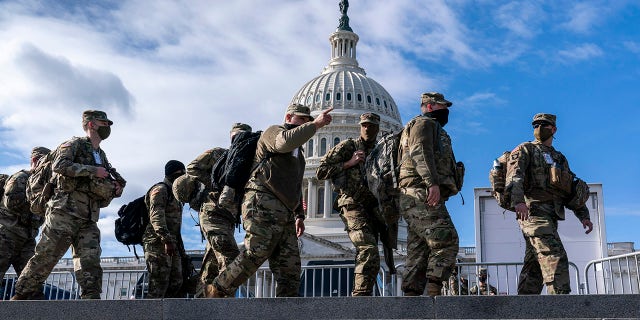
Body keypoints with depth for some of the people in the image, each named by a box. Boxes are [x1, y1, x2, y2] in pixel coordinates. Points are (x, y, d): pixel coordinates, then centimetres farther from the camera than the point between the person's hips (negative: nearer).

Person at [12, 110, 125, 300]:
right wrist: (93, 170, -15)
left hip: (88, 221, 7)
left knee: (90, 265, -5)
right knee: (44, 259, -7)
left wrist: (114, 191, 5)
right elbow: (59, 165, -16)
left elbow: (102, 196, 29)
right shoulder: (75, 144, 4)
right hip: (65, 213, -6)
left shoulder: (102, 157, 25)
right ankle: (19, 299, 1)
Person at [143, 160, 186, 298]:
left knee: (175, 283, 5)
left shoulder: (173, 193, 25)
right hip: (158, 243, -10)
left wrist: (179, 245, 22)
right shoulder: (160, 189, -5)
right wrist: (166, 240, -29)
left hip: (172, 245, 10)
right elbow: (156, 216, -19)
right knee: (159, 286, -13)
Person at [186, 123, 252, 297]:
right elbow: (192, 168, -2)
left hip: (227, 220, 7)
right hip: (213, 214, -7)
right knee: (231, 260, -21)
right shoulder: (218, 154, 4)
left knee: (211, 271, 7)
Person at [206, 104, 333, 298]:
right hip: (264, 207, -9)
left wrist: (299, 215, 25)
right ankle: (217, 291, -3)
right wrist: (316, 124, -19)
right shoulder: (274, 132, 6)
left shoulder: (298, 153, 33)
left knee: (290, 268, -1)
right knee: (254, 256, -16)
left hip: (284, 216, 9)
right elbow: (286, 141, -20)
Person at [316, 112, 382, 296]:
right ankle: (362, 295, -28)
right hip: (353, 205, -7)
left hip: (372, 209, 7)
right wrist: (349, 163, -6)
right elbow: (321, 172, 2)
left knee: (365, 259, 5)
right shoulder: (347, 146, 8)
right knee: (369, 252, -24)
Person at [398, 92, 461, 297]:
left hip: (414, 200, 10)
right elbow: (420, 153, -13)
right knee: (446, 240, -18)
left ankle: (411, 296, 0)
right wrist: (432, 183, -25)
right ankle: (434, 292, -24)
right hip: (421, 195, -10)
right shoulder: (424, 123, 4)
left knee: (419, 253, 4)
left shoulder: (434, 130, 35)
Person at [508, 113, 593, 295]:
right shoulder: (526, 150, 5)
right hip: (533, 212, -7)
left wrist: (584, 215, 12)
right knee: (556, 258, -20)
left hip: (550, 217, 7)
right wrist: (518, 201, -32)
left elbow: (572, 190, 26)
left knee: (534, 268, 6)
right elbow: (514, 176, -13)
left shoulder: (560, 158, 27)